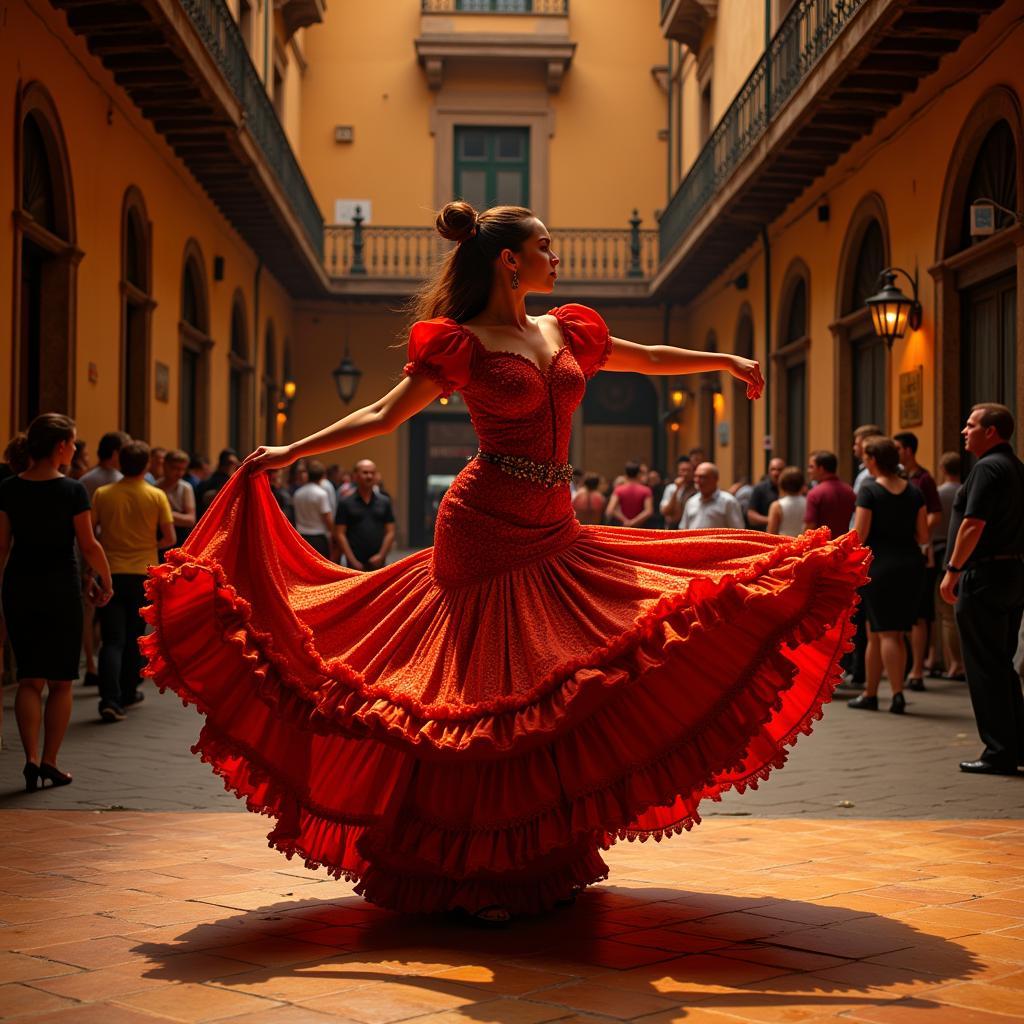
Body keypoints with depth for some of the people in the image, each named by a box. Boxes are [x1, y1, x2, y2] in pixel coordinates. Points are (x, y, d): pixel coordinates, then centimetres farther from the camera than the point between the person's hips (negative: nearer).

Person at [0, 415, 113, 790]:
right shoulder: (72, 491, -11)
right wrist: (106, 582, 7)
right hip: (61, 588, -3)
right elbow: (88, 545, -7)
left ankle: (31, 758, -3)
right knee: (60, 681, 9)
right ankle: (50, 762, 12)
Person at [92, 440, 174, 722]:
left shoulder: (102, 494, -4)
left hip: (111, 573, 0)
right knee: (134, 638, 17)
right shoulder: (156, 496, -4)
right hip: (143, 574, 1)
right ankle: (128, 692, 28)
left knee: (112, 640, -2)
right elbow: (169, 538, -3)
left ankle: (110, 700, -18)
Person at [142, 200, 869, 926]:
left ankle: (548, 858, 15)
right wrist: (289, 454, -6)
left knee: (560, 690, 3)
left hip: (556, 538, 6)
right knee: (488, 692, -4)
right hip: (488, 531, -6)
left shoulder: (566, 334, 14)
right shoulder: (462, 346, -3)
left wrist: (727, 361, 33)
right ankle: (473, 873, 7)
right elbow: (384, 415, -1)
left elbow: (650, 358, 28)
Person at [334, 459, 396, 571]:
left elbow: (390, 532, 6)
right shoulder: (345, 503, 0)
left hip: (378, 563, 3)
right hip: (356, 565, -2)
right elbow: (339, 534, -4)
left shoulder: (384, 502, 7)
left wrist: (381, 555, -8)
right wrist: (353, 561, -11)